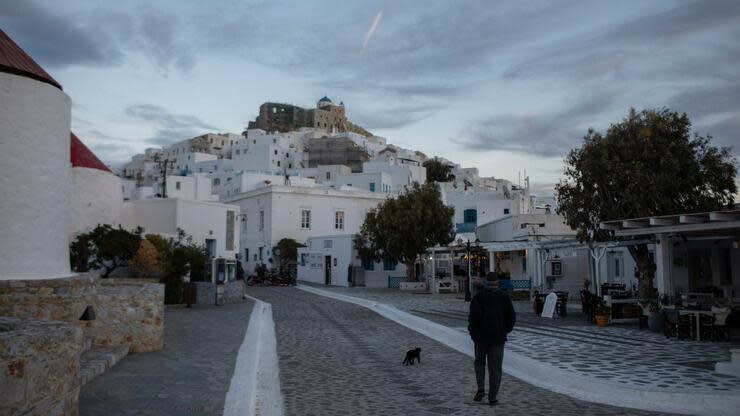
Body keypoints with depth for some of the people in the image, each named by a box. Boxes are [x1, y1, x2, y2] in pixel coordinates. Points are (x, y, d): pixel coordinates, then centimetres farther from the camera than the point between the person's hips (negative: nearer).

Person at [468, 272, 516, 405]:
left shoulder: (478, 297, -7)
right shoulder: (504, 297, 3)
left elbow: (474, 317, -16)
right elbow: (512, 316, 2)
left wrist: (472, 332, -2)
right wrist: (505, 330, 15)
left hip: (481, 336, -1)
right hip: (498, 337, 2)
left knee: (479, 362, 19)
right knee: (495, 368, 6)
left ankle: (481, 388, 2)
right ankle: (492, 397, 6)